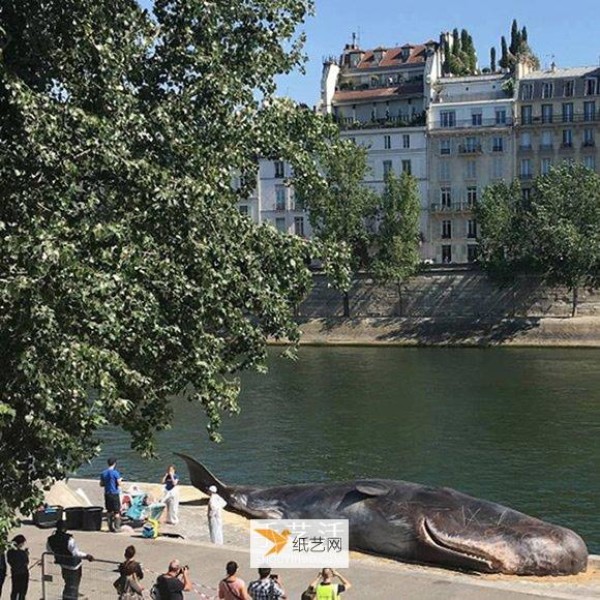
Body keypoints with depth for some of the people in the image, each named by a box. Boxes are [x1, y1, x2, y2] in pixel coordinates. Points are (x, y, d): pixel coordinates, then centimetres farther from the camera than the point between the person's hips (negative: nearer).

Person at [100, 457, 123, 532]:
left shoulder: (103, 473, 6)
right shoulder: (115, 473, -12)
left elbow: (101, 484, 11)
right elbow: (119, 483, -14)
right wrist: (120, 480, 6)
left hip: (107, 494, 6)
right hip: (114, 493, -6)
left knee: (109, 511, 12)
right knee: (117, 511, 0)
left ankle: (110, 527, 13)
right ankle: (116, 527, -2)